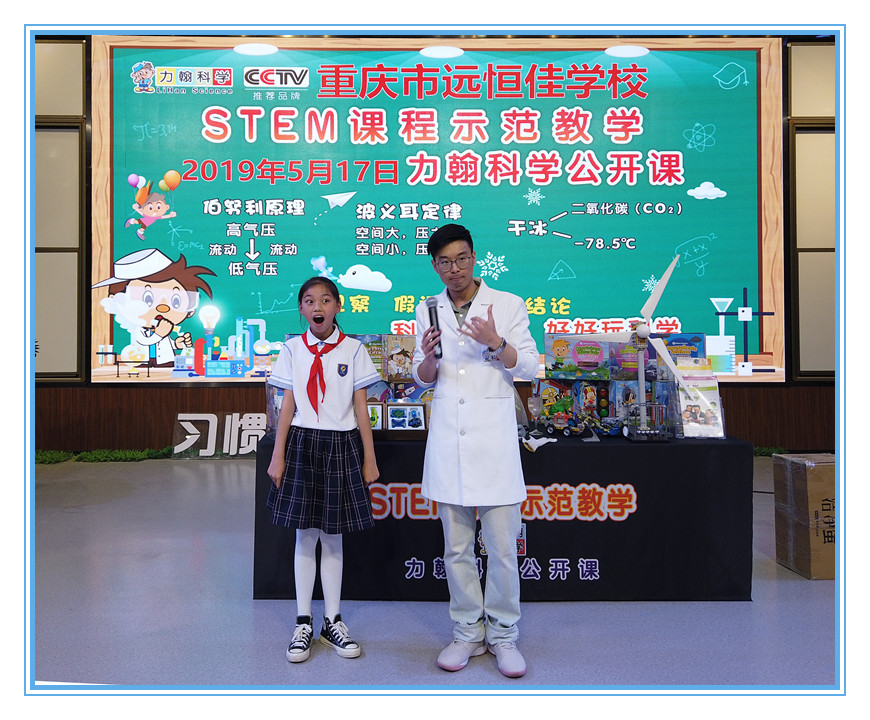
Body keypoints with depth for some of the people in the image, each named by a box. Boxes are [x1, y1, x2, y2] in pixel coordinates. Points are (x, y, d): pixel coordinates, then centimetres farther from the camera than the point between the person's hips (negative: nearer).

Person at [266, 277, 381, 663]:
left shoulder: (353, 349, 0)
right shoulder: (292, 349, 4)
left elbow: (361, 407, 1)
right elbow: (288, 404, 4)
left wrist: (369, 457, 0)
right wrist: (278, 455, 1)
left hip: (341, 446, -1)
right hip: (302, 444, 1)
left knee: (333, 537, 8)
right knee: (304, 536, 8)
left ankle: (333, 621, 23)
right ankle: (303, 623, 21)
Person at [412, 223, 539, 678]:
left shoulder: (509, 305, 2)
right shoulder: (428, 310, 11)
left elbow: (530, 367, -1)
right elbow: (422, 379, 13)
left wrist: (496, 342, -19)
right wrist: (428, 356, -10)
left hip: (494, 440, -2)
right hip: (447, 442, 3)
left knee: (502, 548, 2)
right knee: (456, 549, 10)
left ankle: (503, 635, 20)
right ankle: (468, 633, 26)